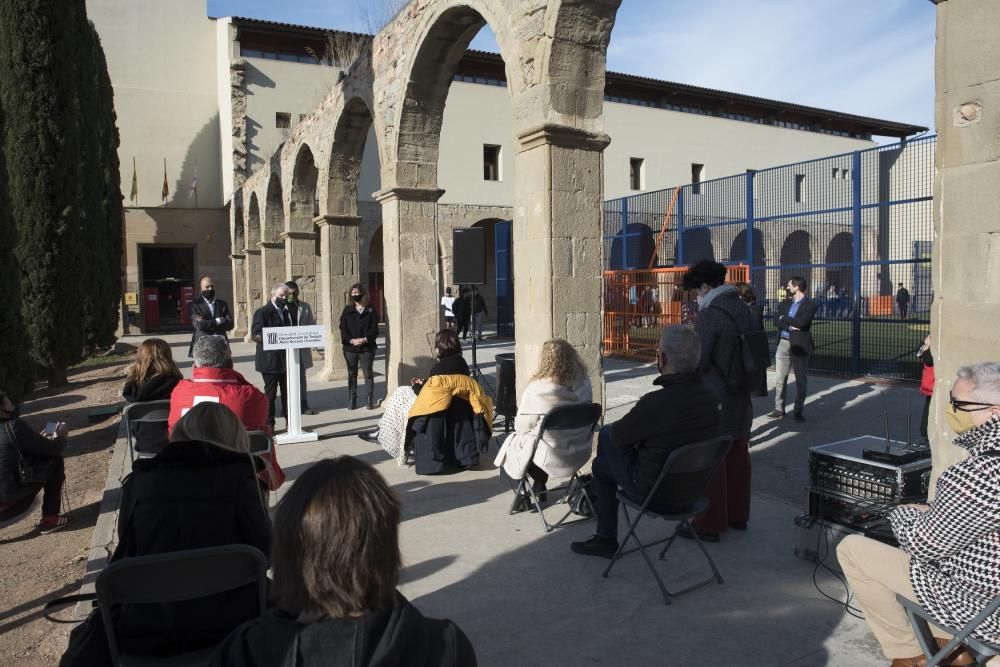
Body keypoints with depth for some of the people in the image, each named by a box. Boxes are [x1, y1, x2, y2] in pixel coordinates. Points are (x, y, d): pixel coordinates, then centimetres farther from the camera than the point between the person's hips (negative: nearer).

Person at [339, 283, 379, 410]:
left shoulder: (370, 310, 4)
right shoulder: (347, 310, 8)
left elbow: (374, 329, -2)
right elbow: (343, 328, 1)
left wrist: (365, 339, -17)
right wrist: (351, 340, -14)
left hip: (367, 347, -2)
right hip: (350, 348, 2)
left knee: (368, 374, 2)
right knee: (352, 374, 6)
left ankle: (370, 400, 8)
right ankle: (352, 401, 12)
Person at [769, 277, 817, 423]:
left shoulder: (810, 305, -5)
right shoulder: (785, 304, 11)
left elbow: (801, 322, -20)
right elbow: (776, 321, -2)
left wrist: (784, 318, -7)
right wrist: (789, 326, -17)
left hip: (800, 345, -4)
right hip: (783, 343, 5)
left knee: (801, 380, 4)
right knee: (780, 378, 6)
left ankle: (798, 411, 14)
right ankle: (779, 409, 13)